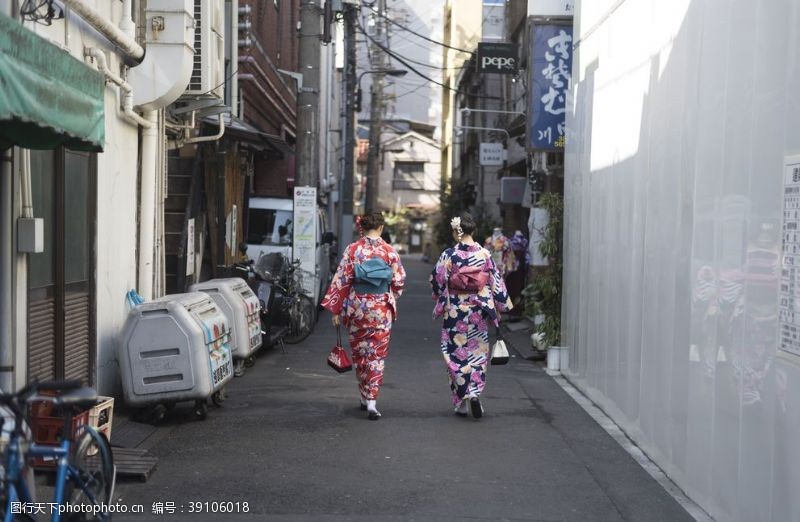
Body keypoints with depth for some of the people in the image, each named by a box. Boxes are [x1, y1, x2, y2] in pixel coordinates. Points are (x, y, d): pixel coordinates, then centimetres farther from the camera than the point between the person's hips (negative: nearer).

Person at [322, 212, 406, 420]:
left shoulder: (353, 250, -6)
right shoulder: (389, 251, -5)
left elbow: (342, 281, -7)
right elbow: (399, 281, 1)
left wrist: (336, 309, 0)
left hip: (357, 308, 1)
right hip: (382, 309, 0)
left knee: (359, 353, 16)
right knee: (377, 355, 4)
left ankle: (364, 397, 27)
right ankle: (371, 401, -6)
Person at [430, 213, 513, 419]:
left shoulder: (448, 256, -10)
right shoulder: (484, 254, -4)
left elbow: (436, 282, -3)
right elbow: (496, 282, 0)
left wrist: (440, 301, 17)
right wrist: (500, 306, 12)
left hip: (454, 311, -1)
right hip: (478, 311, 2)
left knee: (456, 354, 8)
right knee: (478, 353, 13)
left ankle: (461, 401, 10)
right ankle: (474, 393, -5)